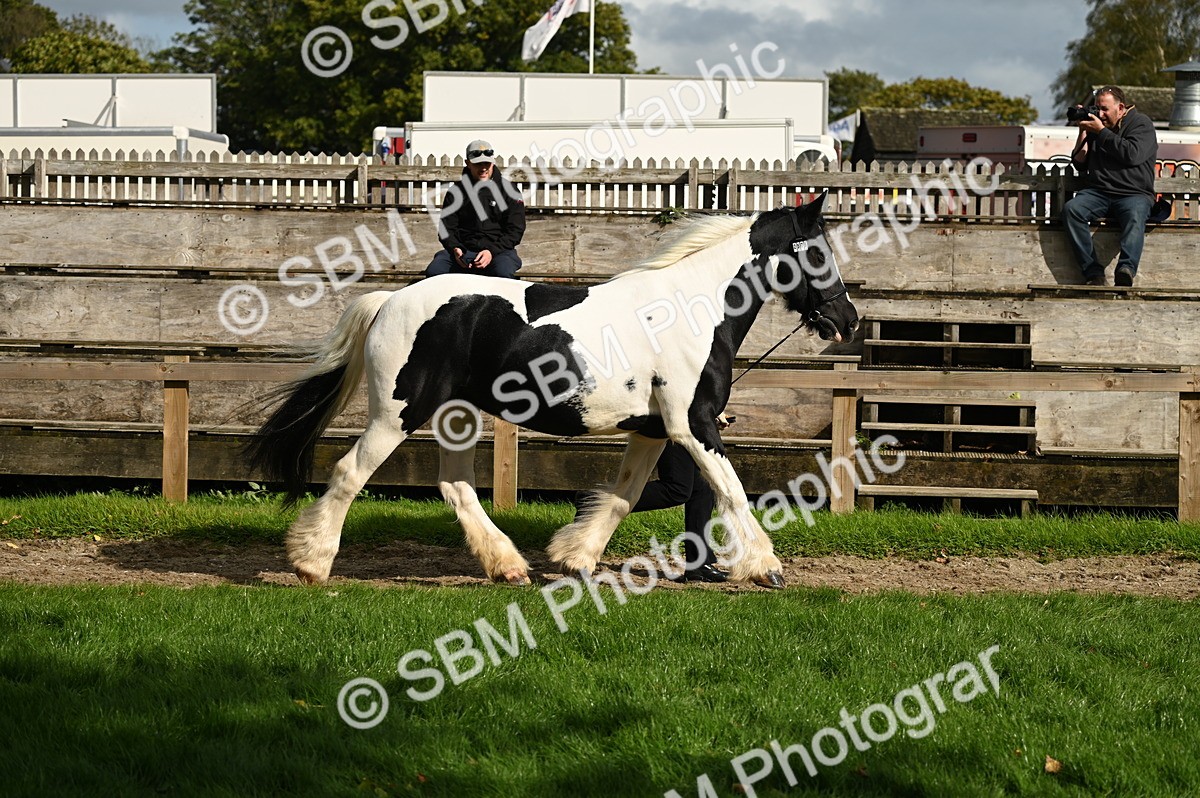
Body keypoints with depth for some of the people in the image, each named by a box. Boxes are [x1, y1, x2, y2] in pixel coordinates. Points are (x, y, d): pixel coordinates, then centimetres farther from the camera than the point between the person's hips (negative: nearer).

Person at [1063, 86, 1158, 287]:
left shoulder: (1141, 123, 6)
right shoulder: (1095, 125, 21)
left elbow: (1132, 155, -13)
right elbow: (1080, 164, 20)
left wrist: (1101, 132, -7)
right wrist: (1083, 133, 8)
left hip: (1134, 194, -4)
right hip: (1098, 193, 4)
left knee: (1134, 216, -38)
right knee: (1070, 209, -27)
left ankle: (1126, 269, -62)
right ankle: (1094, 273, -36)